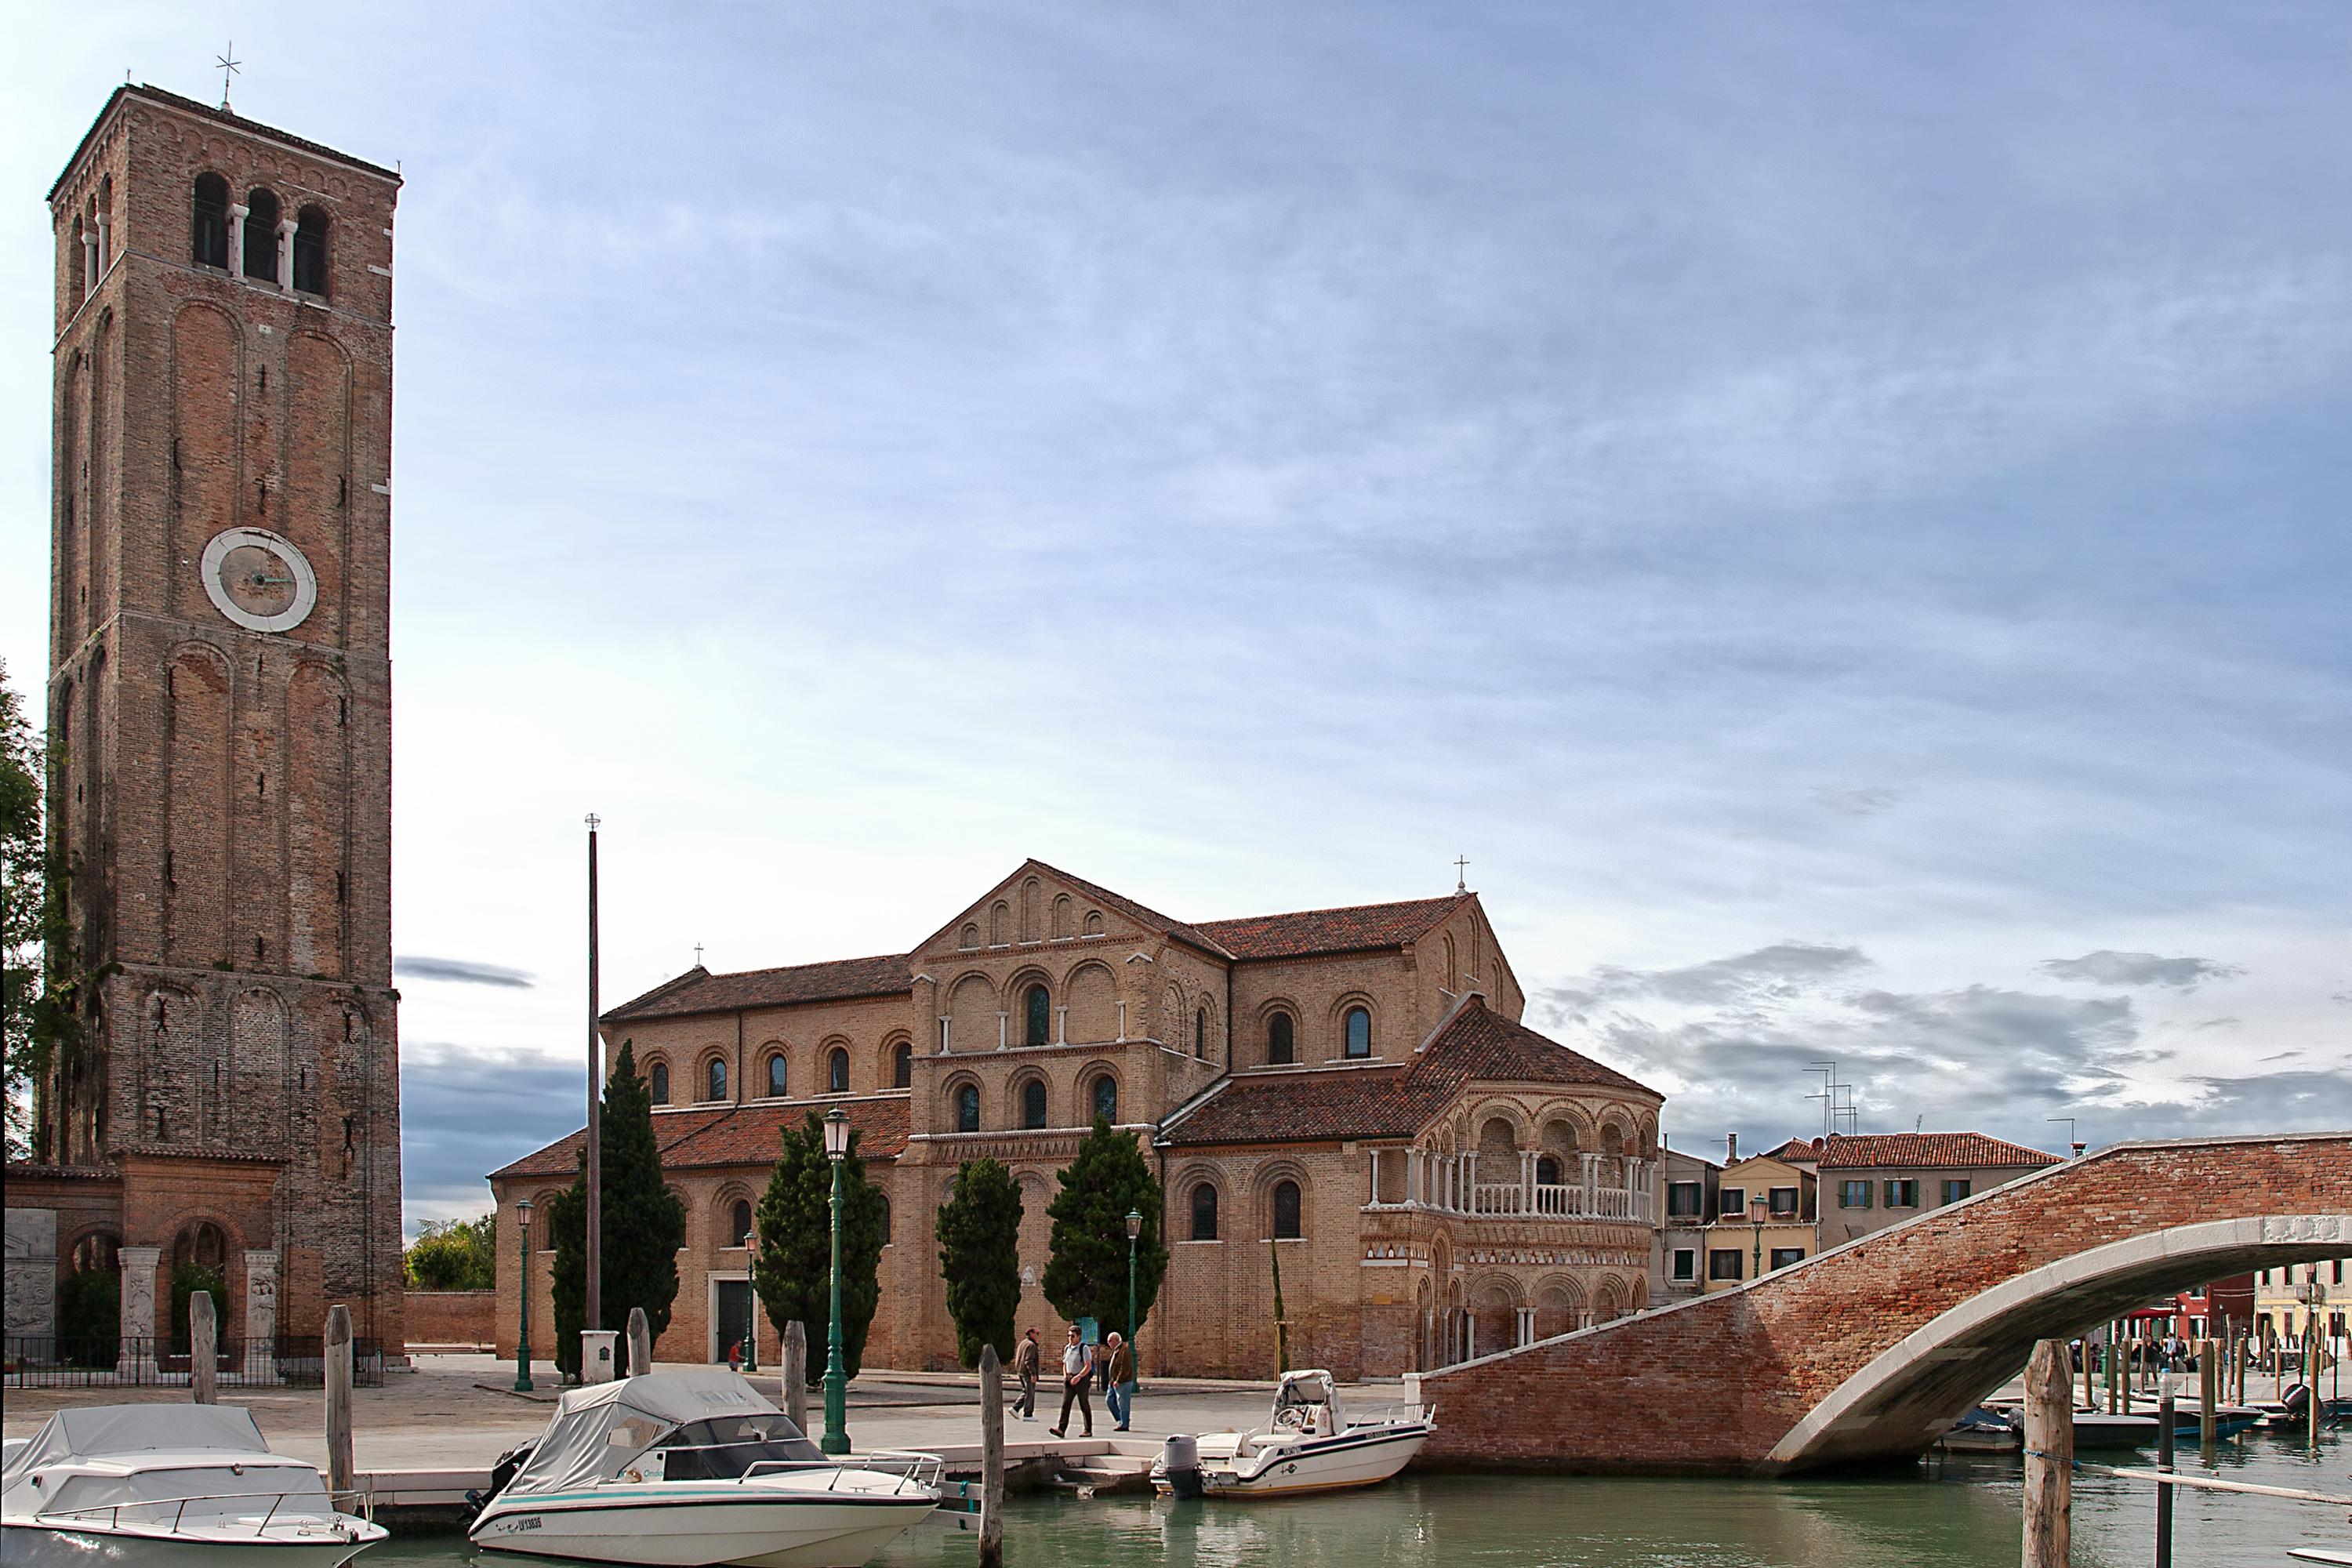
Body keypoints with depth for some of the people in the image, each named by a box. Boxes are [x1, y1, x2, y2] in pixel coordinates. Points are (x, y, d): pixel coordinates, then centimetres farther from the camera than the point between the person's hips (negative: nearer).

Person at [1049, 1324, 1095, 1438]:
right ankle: (1061, 1429, -15)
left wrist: (1079, 1376, -25)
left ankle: (1088, 1430, 11)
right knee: (1065, 1403, -7)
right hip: (1069, 1379, 6)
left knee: (1084, 1405, 2)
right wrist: (1065, 1376, 7)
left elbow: (1088, 1366, -15)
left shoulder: (1084, 1348, -8)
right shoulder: (1067, 1348, 13)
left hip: (1081, 1379, -6)